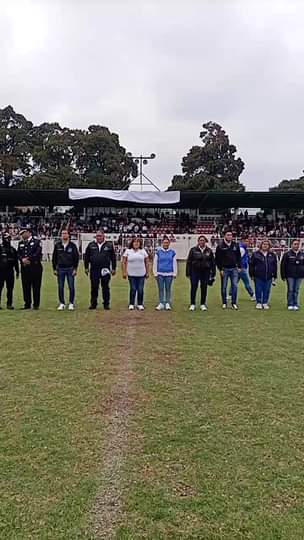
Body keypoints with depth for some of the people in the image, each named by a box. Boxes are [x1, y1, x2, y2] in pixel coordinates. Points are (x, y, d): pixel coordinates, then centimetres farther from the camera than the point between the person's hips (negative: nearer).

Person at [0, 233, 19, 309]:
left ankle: (9, 304, 12)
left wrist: (17, 271, 14)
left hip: (10, 271, 4)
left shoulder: (13, 249, 13)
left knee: (10, 288, 5)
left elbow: (16, 261, 16)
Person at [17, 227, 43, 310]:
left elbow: (38, 253, -12)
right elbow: (18, 254, 10)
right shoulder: (21, 243, 17)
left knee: (36, 286, -1)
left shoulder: (36, 241, 0)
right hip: (24, 267, 5)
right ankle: (27, 304, 16)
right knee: (26, 287, 7)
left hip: (35, 266, -5)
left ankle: (36, 305, 6)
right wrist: (22, 259, -10)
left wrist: (28, 259, -16)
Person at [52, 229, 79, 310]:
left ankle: (71, 303, 10)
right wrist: (54, 269, 4)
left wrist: (75, 269, -4)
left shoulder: (73, 245, 1)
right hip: (60, 269, 2)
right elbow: (54, 257, 9)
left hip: (70, 269, -2)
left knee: (71, 287, 0)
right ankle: (62, 303, 14)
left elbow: (76, 257, 2)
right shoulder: (57, 245, 5)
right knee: (60, 287, 4)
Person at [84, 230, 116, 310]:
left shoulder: (109, 245, 4)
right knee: (94, 287, 4)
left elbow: (113, 257, 6)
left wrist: (114, 268, 4)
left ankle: (106, 304, 12)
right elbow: (86, 257, 10)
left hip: (105, 270, -1)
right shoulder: (91, 245, 6)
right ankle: (93, 304, 13)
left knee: (105, 287, 4)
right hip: (94, 270, 1)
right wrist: (86, 267, 6)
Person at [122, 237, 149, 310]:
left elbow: (146, 262, 9)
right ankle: (131, 304, 14)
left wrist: (147, 272, 6)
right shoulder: (128, 251, 4)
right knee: (133, 289, 2)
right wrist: (124, 272, -3)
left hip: (141, 274, 1)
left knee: (140, 290, 3)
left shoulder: (143, 251, 8)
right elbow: (124, 262, 3)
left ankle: (140, 304, 14)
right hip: (131, 274, -1)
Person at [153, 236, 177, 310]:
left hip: (169, 274, 0)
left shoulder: (172, 252, 4)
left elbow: (174, 263, 6)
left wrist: (175, 273, 2)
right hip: (160, 273, 0)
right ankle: (161, 303, 12)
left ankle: (167, 303, 15)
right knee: (161, 289, 4)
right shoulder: (158, 252, 3)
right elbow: (155, 263, 4)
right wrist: (155, 273, 1)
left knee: (168, 289, 5)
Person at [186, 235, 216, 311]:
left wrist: (213, 274, 6)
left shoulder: (209, 251, 6)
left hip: (205, 272, 2)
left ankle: (203, 304, 18)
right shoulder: (193, 250, 0)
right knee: (193, 288, 1)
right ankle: (192, 304, 12)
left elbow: (213, 262, 10)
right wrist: (188, 273, -4)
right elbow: (188, 262, 1)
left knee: (204, 288, 6)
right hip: (195, 272, -2)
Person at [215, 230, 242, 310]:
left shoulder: (236, 245, 7)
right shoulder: (220, 246, -4)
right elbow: (217, 258, -4)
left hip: (234, 269, 2)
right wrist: (220, 269, -9)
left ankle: (234, 303, 7)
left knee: (235, 286, -1)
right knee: (224, 287, 5)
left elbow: (239, 257, 13)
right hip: (224, 269, -2)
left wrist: (239, 267, 5)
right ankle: (224, 303, 15)